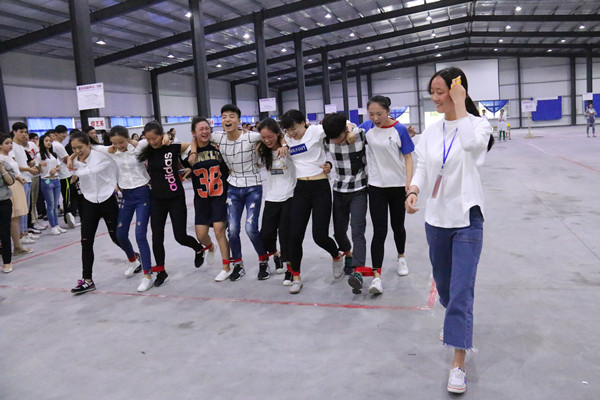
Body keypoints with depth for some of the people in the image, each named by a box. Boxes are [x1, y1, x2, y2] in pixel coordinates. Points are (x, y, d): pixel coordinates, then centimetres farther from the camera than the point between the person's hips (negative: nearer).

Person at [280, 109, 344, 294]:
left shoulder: (316, 131, -6)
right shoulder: (287, 139, 8)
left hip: (320, 188, -4)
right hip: (301, 189, 4)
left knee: (320, 236, -5)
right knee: (295, 235, -1)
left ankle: (337, 256, 30)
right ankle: (296, 277, 15)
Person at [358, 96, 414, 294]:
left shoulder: (399, 129, -9)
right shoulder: (367, 127, -3)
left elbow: (408, 158, -5)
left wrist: (409, 183, -14)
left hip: (398, 186, 0)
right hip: (376, 187, 1)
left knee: (397, 226, 16)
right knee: (379, 231, -6)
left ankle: (401, 258, 43)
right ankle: (376, 276, -7)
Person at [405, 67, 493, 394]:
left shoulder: (478, 124, -6)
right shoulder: (431, 132, 6)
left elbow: (472, 143, -29)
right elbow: (422, 169, 3)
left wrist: (460, 104, -20)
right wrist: (414, 190, -17)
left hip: (466, 218, -5)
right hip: (436, 219, 5)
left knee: (461, 291, -9)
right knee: (444, 285, 19)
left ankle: (458, 364, 0)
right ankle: (457, 324, 49)